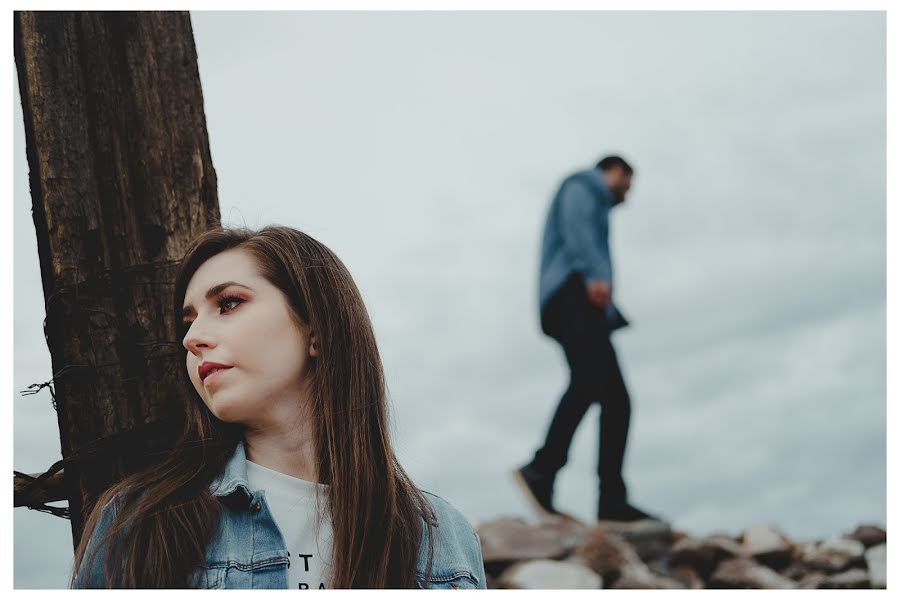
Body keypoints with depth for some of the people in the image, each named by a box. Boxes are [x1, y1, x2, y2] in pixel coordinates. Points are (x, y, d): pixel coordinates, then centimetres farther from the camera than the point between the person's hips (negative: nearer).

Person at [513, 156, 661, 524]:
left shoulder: (595, 205, 38)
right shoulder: (583, 185, 12)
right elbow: (576, 227, -8)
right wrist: (595, 273, -25)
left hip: (585, 307, 10)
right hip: (573, 292, -10)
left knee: (616, 401, -1)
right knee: (592, 377, -30)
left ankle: (612, 501, -10)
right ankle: (542, 469, -43)